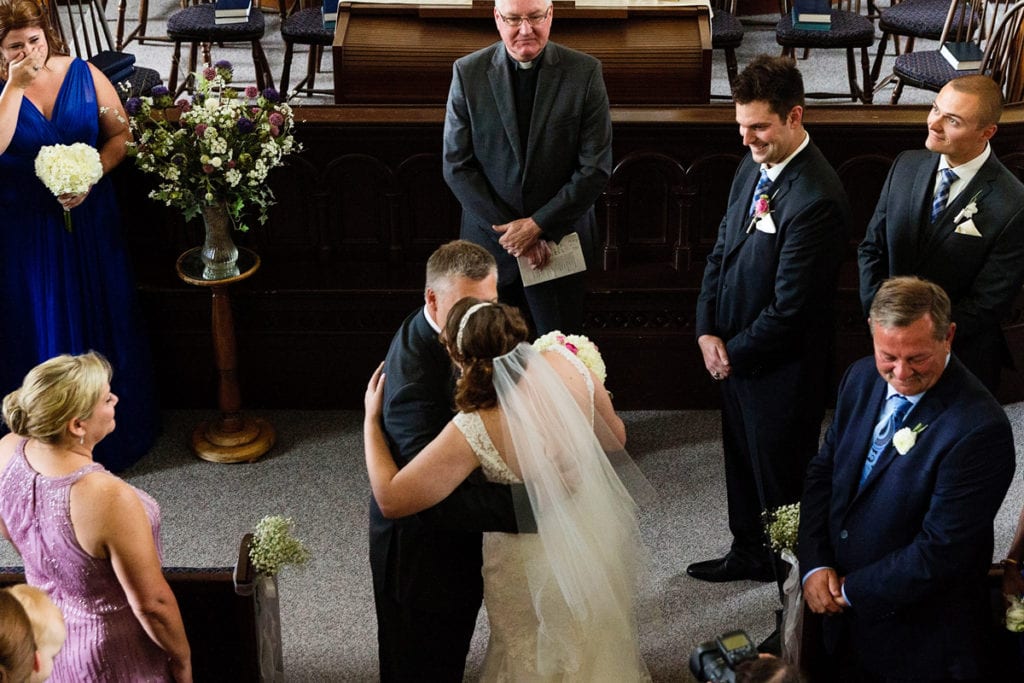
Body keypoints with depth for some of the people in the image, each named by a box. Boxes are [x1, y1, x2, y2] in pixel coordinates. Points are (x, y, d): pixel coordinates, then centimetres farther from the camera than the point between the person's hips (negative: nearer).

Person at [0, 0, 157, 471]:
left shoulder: (83, 75, -4)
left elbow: (120, 133, -1)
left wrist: (91, 176, -16)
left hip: (90, 217, 2)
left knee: (103, 319, 13)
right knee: (41, 326, 8)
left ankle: (116, 428, 30)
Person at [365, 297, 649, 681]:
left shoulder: (474, 432, -32)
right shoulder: (566, 364, -21)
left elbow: (391, 499, -25)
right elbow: (616, 439, -4)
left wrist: (371, 419, -13)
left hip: (537, 561, -4)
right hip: (602, 533, 5)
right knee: (603, 647, 31)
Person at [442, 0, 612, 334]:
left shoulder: (585, 72, -7)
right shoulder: (467, 72, -5)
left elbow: (595, 168, -9)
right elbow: (457, 166, -4)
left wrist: (537, 225, -14)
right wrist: (510, 230, -11)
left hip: (559, 243, 0)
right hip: (489, 243, 1)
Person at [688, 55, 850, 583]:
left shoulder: (817, 199, -29)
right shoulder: (752, 169, 0)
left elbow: (789, 308, -26)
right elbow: (721, 252, 8)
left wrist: (733, 354, -13)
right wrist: (707, 332, -3)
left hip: (781, 371, -8)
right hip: (735, 355, 8)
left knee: (781, 479, 11)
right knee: (741, 460, 26)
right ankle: (749, 553, 49)